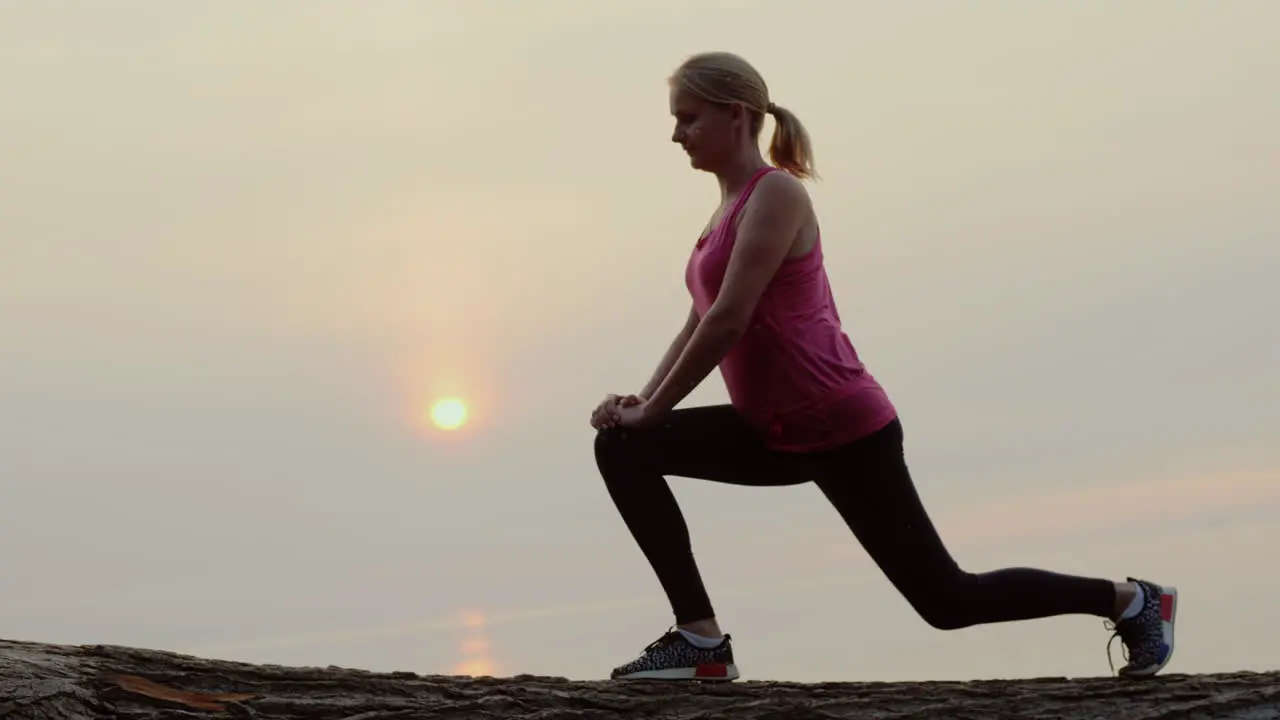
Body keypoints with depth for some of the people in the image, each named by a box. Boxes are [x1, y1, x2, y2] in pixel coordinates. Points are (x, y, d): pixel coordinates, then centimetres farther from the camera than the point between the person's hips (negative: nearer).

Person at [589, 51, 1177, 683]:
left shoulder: (775, 193, -13)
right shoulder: (730, 208, 15)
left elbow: (728, 321, -20)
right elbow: (697, 326, 16)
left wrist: (651, 409, -15)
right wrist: (641, 402, 2)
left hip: (842, 430, -9)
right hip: (780, 434, 9)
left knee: (946, 599, -2)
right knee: (623, 447, -2)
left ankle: (1131, 601, 16)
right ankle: (700, 637, -4)